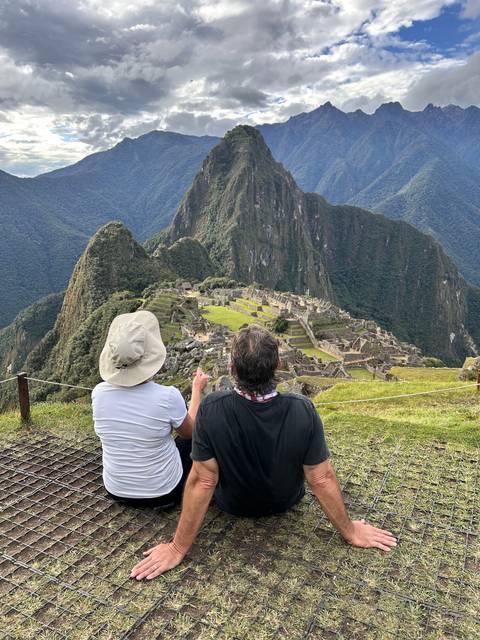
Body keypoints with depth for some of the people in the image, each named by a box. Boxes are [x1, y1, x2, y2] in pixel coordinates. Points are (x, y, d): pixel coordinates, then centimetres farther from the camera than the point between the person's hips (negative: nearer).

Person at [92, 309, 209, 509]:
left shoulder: (98, 393, -18)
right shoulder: (168, 397, -29)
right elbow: (191, 431, -6)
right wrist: (197, 390, 7)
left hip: (116, 491, 4)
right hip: (162, 493, -3)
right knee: (191, 438, 21)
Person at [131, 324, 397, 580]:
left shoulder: (211, 409, -35)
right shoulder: (303, 410, -32)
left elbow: (202, 481, -28)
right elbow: (322, 479, -23)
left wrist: (178, 548, -15)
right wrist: (351, 531, -6)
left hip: (233, 504, 0)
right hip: (286, 502, 1)